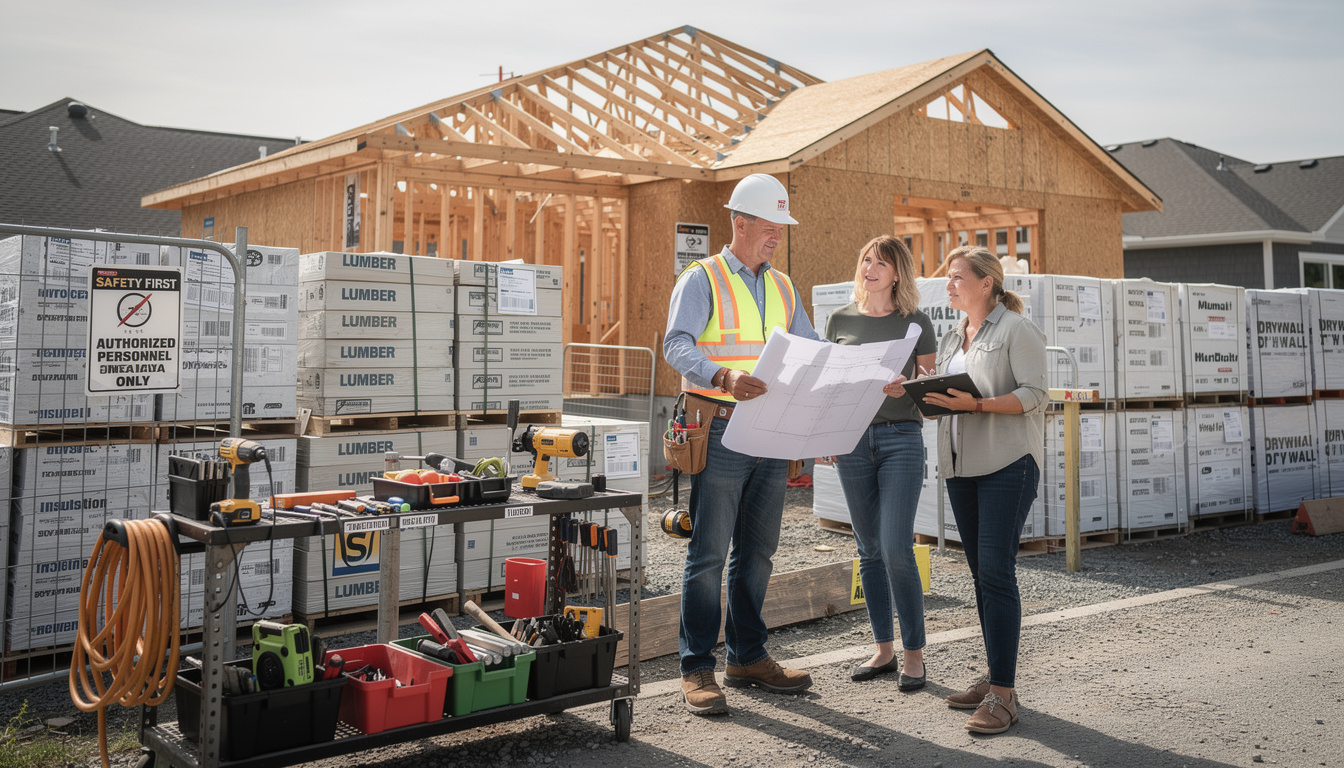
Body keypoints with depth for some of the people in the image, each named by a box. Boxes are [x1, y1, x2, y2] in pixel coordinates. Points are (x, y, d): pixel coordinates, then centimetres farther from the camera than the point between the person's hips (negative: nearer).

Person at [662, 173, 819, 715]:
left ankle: (747, 656, 23)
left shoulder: (783, 288, 18)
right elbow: (676, 345, -15)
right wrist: (723, 376, -34)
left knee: (757, 552, 12)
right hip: (721, 431, -6)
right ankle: (697, 669, 4)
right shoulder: (702, 279, -2)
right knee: (709, 553, -3)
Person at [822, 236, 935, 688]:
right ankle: (883, 650, 18)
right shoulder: (840, 320, 12)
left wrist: (906, 388, -17)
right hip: (852, 438, 4)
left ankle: (914, 654, 2)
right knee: (870, 550, 8)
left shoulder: (915, 322, 3)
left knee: (896, 548, -10)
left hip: (901, 438, -3)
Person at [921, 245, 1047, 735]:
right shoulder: (951, 339, 20)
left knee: (996, 571, -12)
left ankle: (1003, 694, -8)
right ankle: (995, 678, 18)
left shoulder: (1015, 329, -3)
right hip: (960, 465, 8)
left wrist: (977, 404, -23)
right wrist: (927, 398, 1)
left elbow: (1033, 395, -12)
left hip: (1007, 462, -8)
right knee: (981, 573, 10)